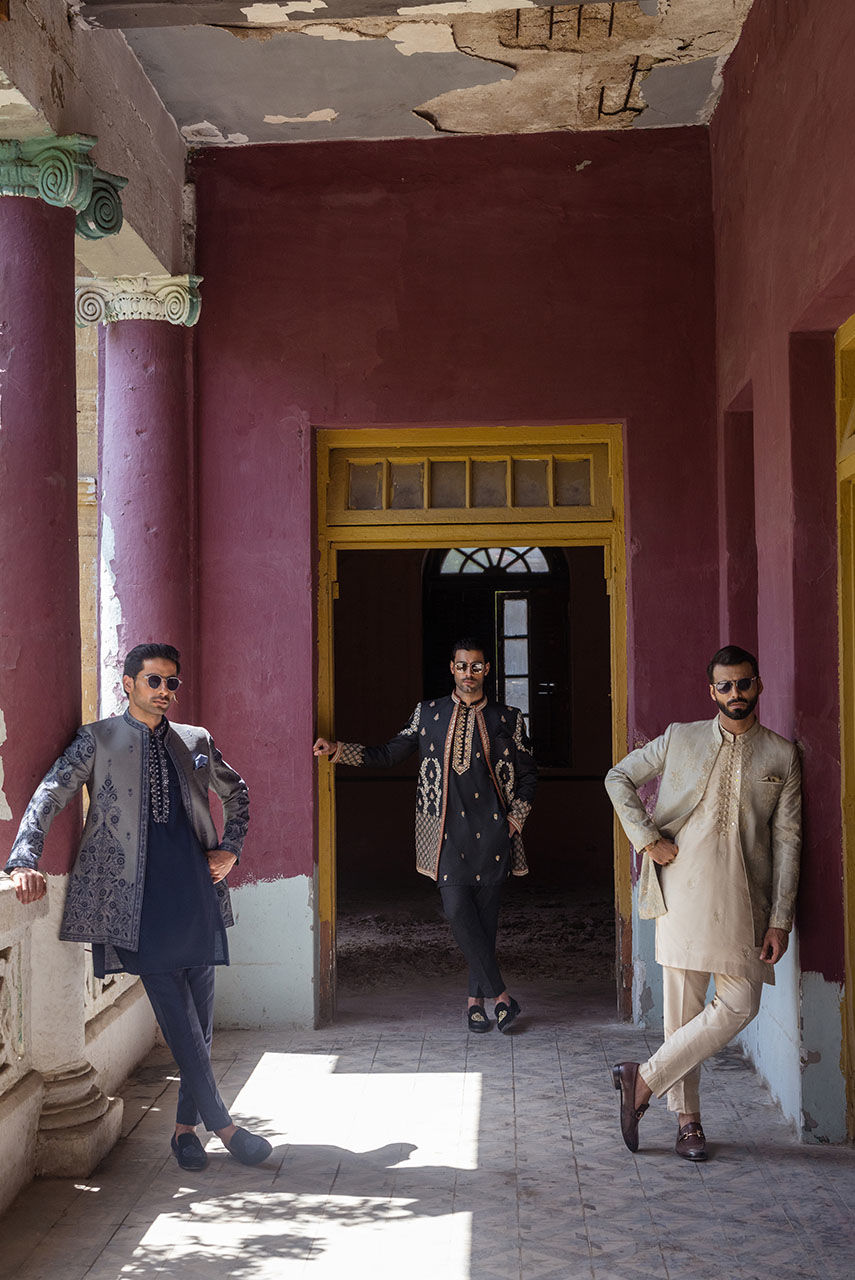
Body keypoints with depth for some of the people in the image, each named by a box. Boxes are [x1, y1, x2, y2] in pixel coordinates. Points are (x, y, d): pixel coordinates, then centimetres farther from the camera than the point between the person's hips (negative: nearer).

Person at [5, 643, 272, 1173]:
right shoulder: (99, 739, 6)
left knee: (200, 1017, 5)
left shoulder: (196, 742, 17)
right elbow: (51, 795, -3)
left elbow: (238, 793, 30)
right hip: (139, 898, -4)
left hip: (197, 891, 4)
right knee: (177, 1016, -8)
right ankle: (221, 1123, -1)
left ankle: (187, 1125, 16)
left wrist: (231, 850, 16)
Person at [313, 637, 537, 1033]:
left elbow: (527, 774, 14)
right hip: (447, 829, 0)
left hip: (492, 829, 0)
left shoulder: (507, 719, 8)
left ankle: (476, 999, 15)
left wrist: (516, 817, 2)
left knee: (485, 914, 1)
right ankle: (500, 994, -2)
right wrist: (337, 750, 1)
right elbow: (387, 755, 11)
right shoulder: (428, 714, 9)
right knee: (457, 910, -11)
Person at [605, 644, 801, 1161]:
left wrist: (780, 919, -1)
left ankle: (644, 1078, 5)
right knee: (682, 1006, 0)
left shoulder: (782, 755, 7)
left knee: (741, 1004, -7)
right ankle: (688, 1119, 12)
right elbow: (619, 778, 14)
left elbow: (787, 839, 5)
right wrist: (647, 837, 1)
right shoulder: (680, 739, 8)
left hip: (743, 896, 1)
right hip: (683, 889, -1)